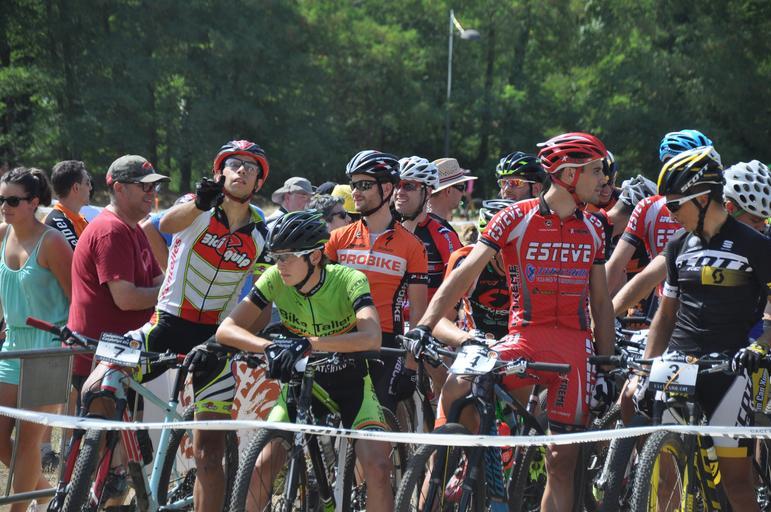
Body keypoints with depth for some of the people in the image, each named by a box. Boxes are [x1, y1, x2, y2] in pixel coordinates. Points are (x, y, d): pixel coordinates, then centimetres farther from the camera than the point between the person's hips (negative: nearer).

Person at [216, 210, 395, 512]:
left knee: (378, 467, -23)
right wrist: (268, 347, -41)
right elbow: (227, 329, -21)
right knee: (260, 466, -17)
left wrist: (307, 344, -52)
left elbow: (371, 337, -42)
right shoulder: (275, 279, -16)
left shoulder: (349, 280, -24)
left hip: (350, 384, -2)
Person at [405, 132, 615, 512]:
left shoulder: (592, 230, 10)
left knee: (562, 461, -2)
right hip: (525, 338, -2)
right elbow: (466, 274, -9)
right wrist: (424, 325, -21)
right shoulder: (516, 218, -3)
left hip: (575, 345, 3)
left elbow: (601, 302, 15)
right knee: (456, 389, -28)